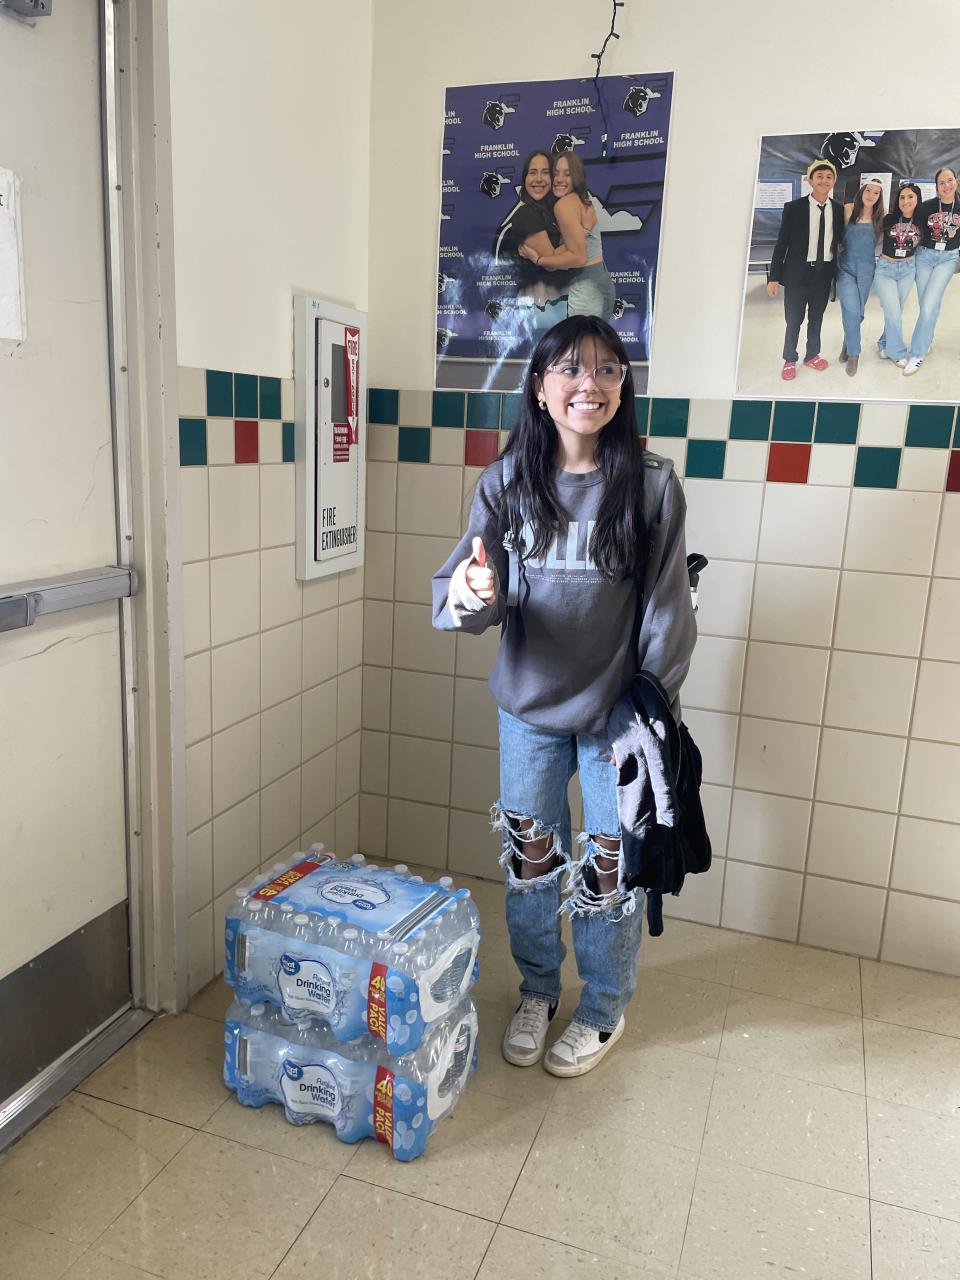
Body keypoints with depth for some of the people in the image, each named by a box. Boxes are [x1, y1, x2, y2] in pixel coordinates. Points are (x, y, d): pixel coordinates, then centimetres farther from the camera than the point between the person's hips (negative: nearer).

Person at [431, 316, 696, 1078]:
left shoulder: (652, 484, -11)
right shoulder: (507, 481, -6)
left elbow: (667, 607, -8)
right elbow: (468, 590, -10)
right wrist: (467, 594, -34)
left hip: (615, 708, -2)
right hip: (529, 705, 2)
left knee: (610, 866, 11)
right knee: (530, 857, 16)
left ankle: (604, 1008, 36)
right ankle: (537, 990, 41)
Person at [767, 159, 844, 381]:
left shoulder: (839, 209, 2)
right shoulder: (794, 207, -7)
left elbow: (840, 241, 9)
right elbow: (781, 242, -6)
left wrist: (840, 272, 5)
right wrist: (774, 277, -9)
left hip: (825, 272, 3)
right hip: (798, 271, -3)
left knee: (817, 317, 15)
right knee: (794, 319, 5)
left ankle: (812, 355, 32)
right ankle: (790, 360, 21)